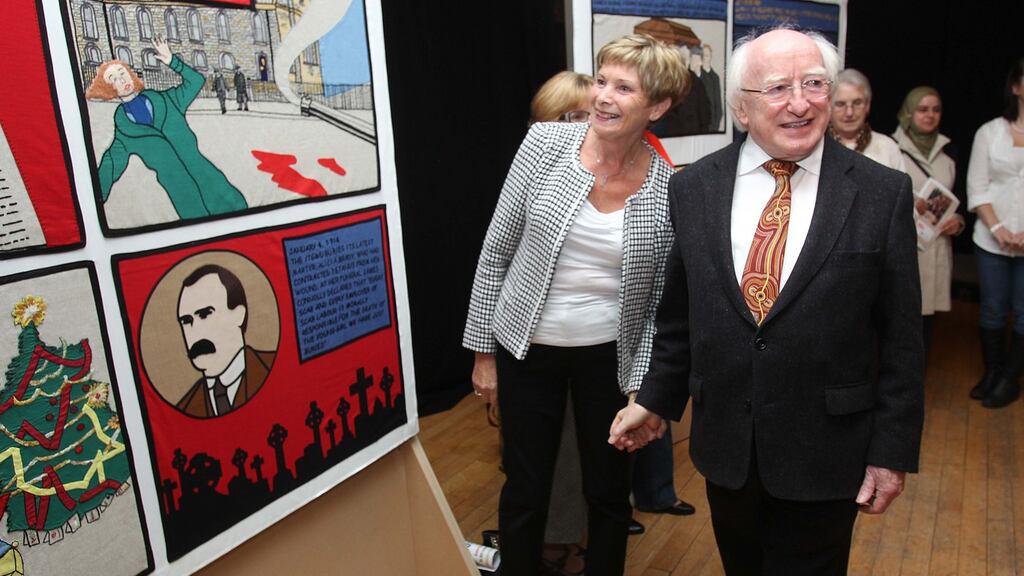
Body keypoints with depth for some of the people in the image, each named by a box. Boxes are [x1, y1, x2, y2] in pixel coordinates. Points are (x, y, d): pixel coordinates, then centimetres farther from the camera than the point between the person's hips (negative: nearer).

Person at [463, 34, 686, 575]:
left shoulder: (671, 189, -10)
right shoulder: (546, 142, -10)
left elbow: (660, 299, -2)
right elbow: (496, 249, -4)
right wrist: (483, 350, -2)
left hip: (609, 355, 1)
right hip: (527, 348, 0)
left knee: (608, 490, 16)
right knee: (525, 489, 12)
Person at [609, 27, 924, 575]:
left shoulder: (883, 193, -9)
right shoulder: (693, 188, -3)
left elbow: (901, 339, -5)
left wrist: (892, 450, -4)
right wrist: (656, 399, 9)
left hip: (826, 451, -2)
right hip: (725, 445, 3)